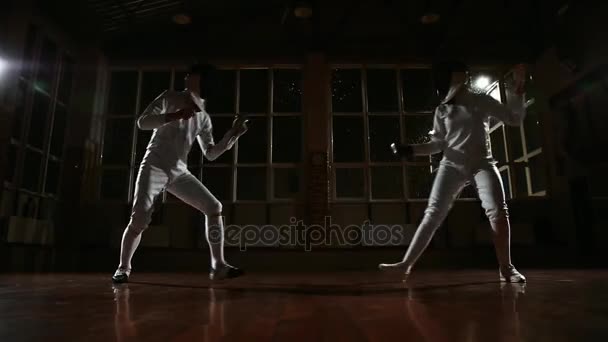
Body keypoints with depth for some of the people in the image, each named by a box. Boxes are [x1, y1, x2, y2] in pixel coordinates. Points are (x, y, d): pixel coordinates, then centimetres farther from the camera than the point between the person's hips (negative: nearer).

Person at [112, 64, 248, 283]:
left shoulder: (204, 118, 12)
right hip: (155, 166, -4)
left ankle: (218, 266, -2)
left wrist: (233, 133, -1)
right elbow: (142, 122, -8)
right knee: (140, 219, -17)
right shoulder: (169, 98, 2)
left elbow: (210, 154, 10)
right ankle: (123, 268, 8)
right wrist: (175, 115, -22)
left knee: (214, 207, -7)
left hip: (179, 172, 5)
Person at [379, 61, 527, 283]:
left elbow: (515, 119, 3)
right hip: (452, 165, 1)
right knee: (432, 215, -6)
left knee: (498, 211, -21)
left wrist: (516, 90, -9)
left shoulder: (482, 101, 6)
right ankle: (406, 264, -4)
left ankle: (506, 268, -6)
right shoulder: (442, 110, 9)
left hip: (481, 164, -1)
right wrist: (411, 150, -4)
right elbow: (438, 144, 9)